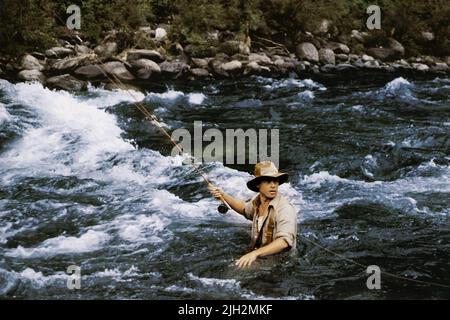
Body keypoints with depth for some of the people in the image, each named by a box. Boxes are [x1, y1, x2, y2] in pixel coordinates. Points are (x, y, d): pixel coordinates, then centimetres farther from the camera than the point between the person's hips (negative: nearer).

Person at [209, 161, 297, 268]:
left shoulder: (285, 209, -19)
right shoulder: (257, 201, 3)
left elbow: (284, 241, -34)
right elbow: (245, 208, 29)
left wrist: (255, 253, -45)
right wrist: (223, 195, 16)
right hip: (258, 259, 6)